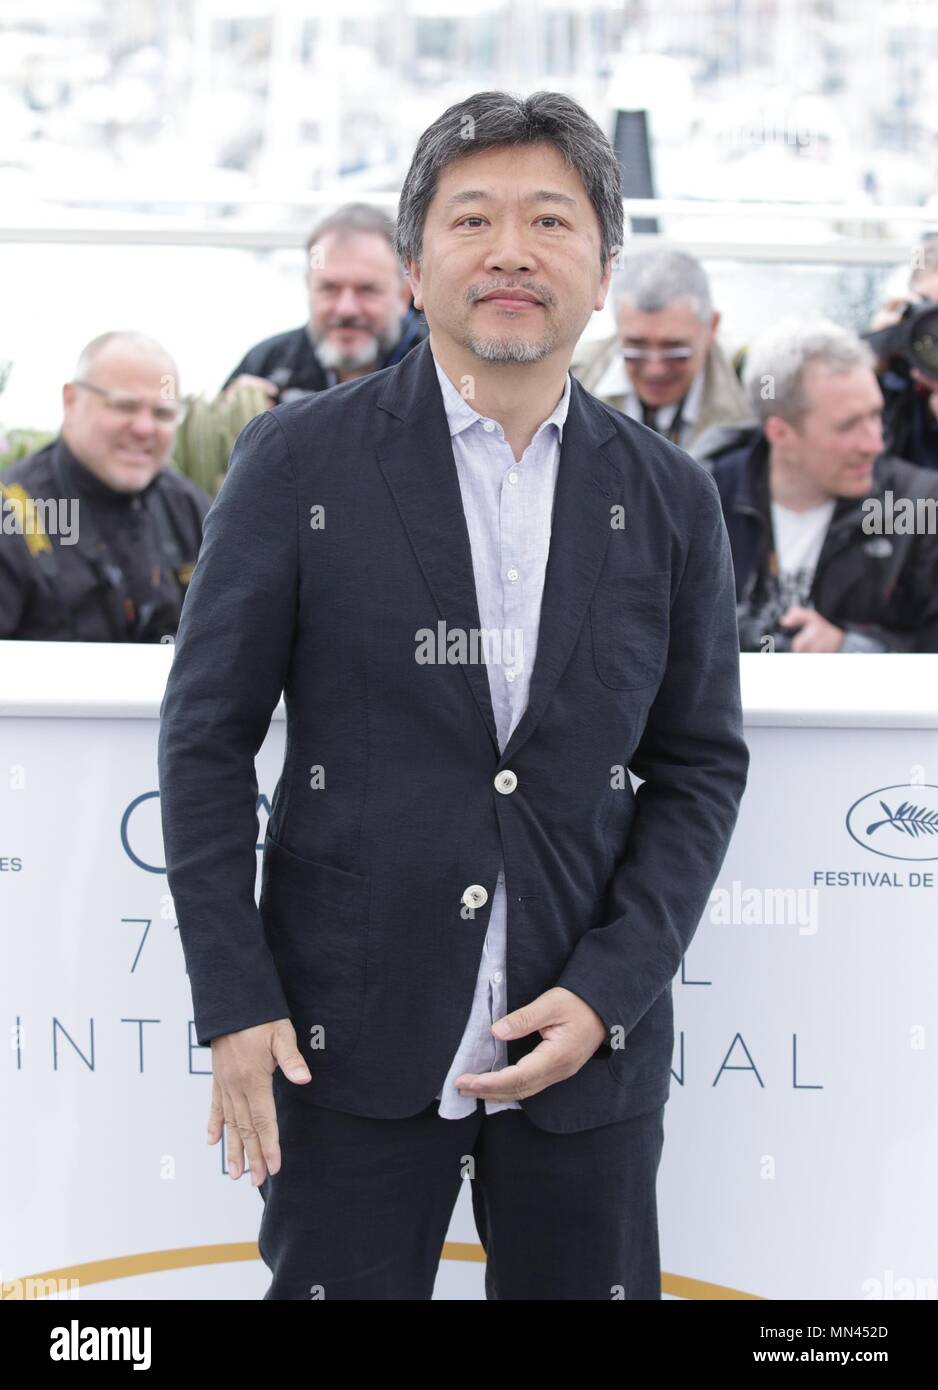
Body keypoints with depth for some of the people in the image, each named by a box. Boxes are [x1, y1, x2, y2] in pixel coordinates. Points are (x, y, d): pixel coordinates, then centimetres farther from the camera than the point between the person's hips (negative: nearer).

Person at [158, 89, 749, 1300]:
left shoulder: (671, 498, 4)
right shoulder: (299, 460, -3)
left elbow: (701, 762, 7)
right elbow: (206, 735, -1)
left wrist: (606, 990, -5)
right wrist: (233, 1004, -6)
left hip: (590, 1044, 2)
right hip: (349, 1032, -2)